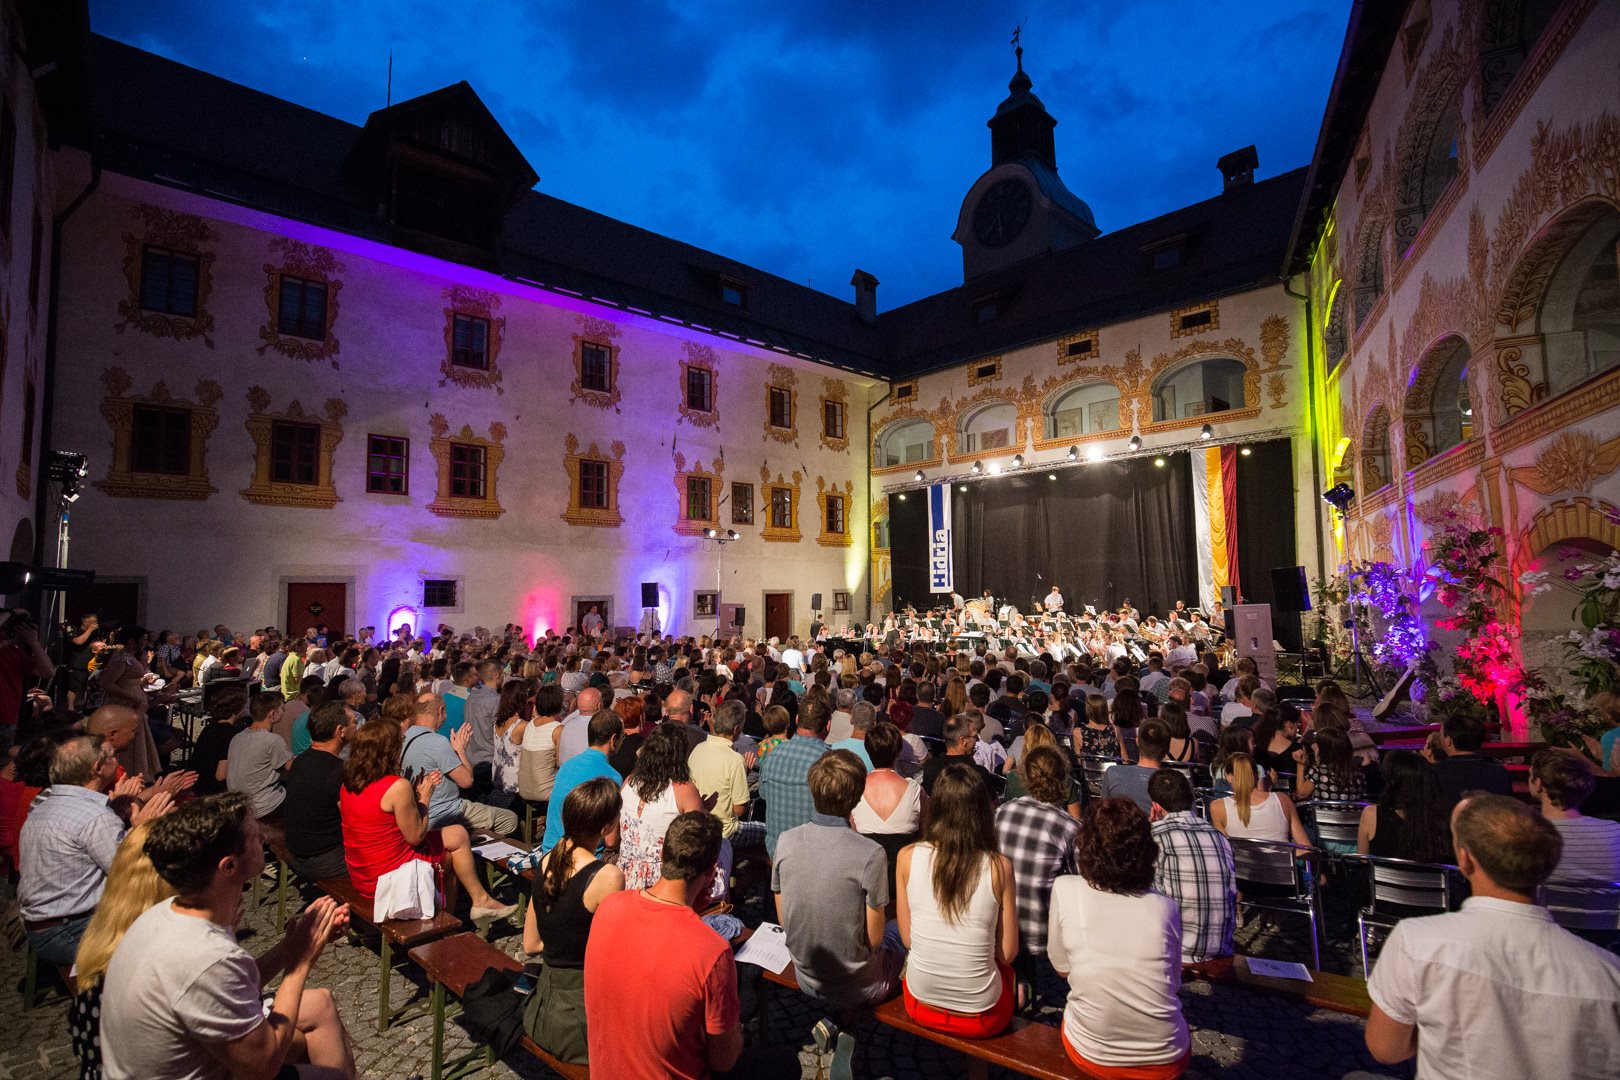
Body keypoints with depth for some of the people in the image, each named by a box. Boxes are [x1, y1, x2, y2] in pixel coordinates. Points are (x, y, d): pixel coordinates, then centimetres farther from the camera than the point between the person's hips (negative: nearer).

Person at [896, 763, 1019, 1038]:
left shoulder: (908, 857, -14)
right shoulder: (999, 867, -18)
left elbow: (907, 938, -2)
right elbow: (1007, 953, -8)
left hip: (921, 1006, 2)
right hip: (981, 1017, -2)